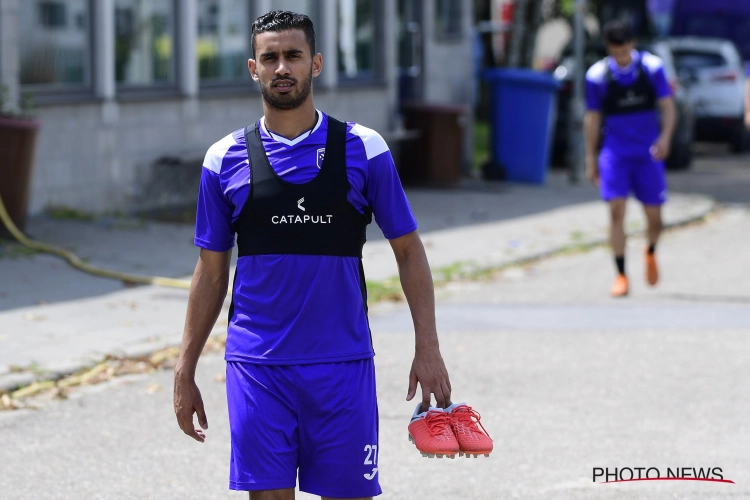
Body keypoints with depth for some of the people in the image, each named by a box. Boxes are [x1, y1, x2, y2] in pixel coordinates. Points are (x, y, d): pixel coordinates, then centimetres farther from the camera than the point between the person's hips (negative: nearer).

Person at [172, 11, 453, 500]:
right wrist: (185, 371, 8)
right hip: (257, 367, 1)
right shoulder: (225, 160, 4)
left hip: (343, 365, 0)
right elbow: (211, 272, 10)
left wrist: (428, 348, -4)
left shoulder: (363, 149, 0)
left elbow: (409, 250, 5)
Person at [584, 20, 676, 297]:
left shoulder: (652, 67, -5)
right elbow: (592, 118, 4)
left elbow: (667, 107, -4)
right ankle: (621, 275, -6)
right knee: (616, 210, -13)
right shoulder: (597, 76, -5)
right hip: (615, 150, -1)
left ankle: (650, 253, 38)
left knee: (654, 216, 5)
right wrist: (591, 158, 6)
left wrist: (665, 137, -22)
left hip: (648, 151, 1)